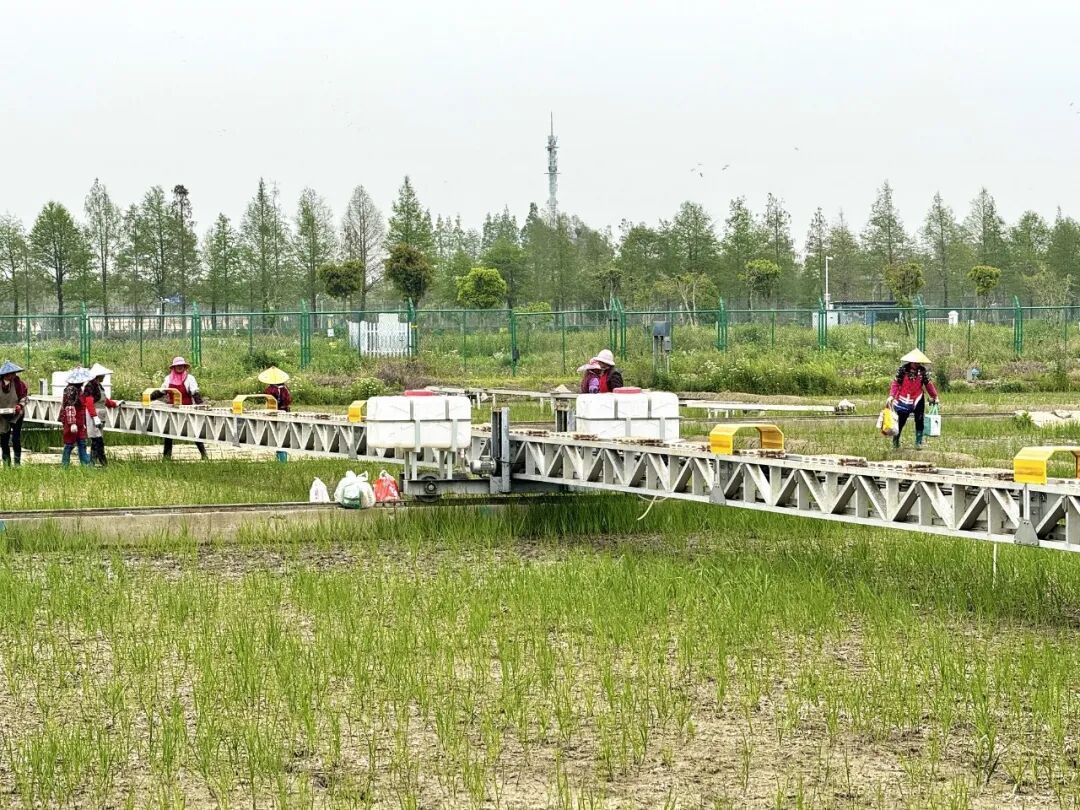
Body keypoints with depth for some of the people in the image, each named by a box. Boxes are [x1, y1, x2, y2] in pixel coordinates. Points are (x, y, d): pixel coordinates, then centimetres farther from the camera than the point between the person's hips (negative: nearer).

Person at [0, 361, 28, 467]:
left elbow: (23, 397, -4)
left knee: (16, 439, -7)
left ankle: (17, 463, 1)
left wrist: (20, 406, -21)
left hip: (16, 415, -2)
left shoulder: (18, 383, -12)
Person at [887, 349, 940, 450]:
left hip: (918, 400, 2)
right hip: (903, 400, -2)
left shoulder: (922, 371, 0)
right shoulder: (902, 370, -6)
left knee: (919, 421, 1)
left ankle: (918, 442, 9)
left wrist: (934, 396, 3)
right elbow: (895, 383, -8)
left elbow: (929, 384, 5)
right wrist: (891, 396, -18)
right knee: (900, 421, 4)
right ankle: (895, 441, 21)